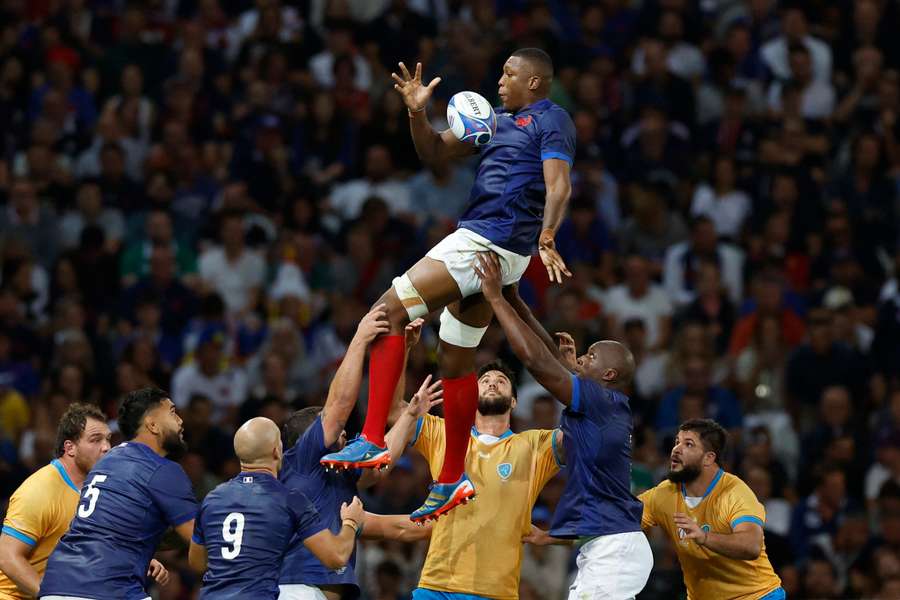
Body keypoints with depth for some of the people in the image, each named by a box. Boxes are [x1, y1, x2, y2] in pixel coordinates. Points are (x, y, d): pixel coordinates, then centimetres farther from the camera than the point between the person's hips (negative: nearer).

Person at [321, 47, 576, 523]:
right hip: (478, 242, 10)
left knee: (389, 309, -16)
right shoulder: (501, 121, 22)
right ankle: (452, 480, 21)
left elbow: (559, 186, -19)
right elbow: (436, 152, 26)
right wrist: (417, 111, 8)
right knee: (455, 361, 14)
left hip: (488, 244, -10)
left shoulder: (551, 120, -5)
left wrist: (546, 239, -35)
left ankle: (373, 440, -20)